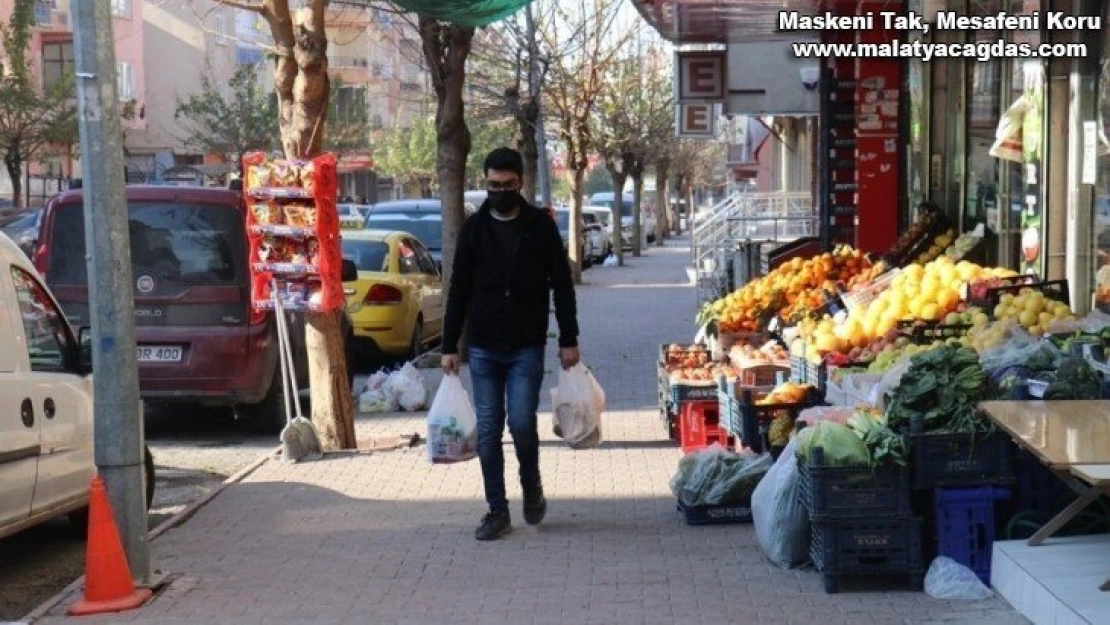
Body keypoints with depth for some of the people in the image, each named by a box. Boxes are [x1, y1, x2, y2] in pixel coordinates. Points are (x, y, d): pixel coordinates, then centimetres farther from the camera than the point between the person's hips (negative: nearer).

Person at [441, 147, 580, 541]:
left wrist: (569, 339, -2)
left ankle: (532, 486, 19)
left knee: (522, 423, -10)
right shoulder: (474, 228, 4)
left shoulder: (540, 226, 0)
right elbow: (458, 290, 6)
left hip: (527, 347, -2)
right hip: (483, 349, 2)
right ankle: (497, 510, 12)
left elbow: (562, 285, 3)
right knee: (488, 431, 2)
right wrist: (449, 346, 3)